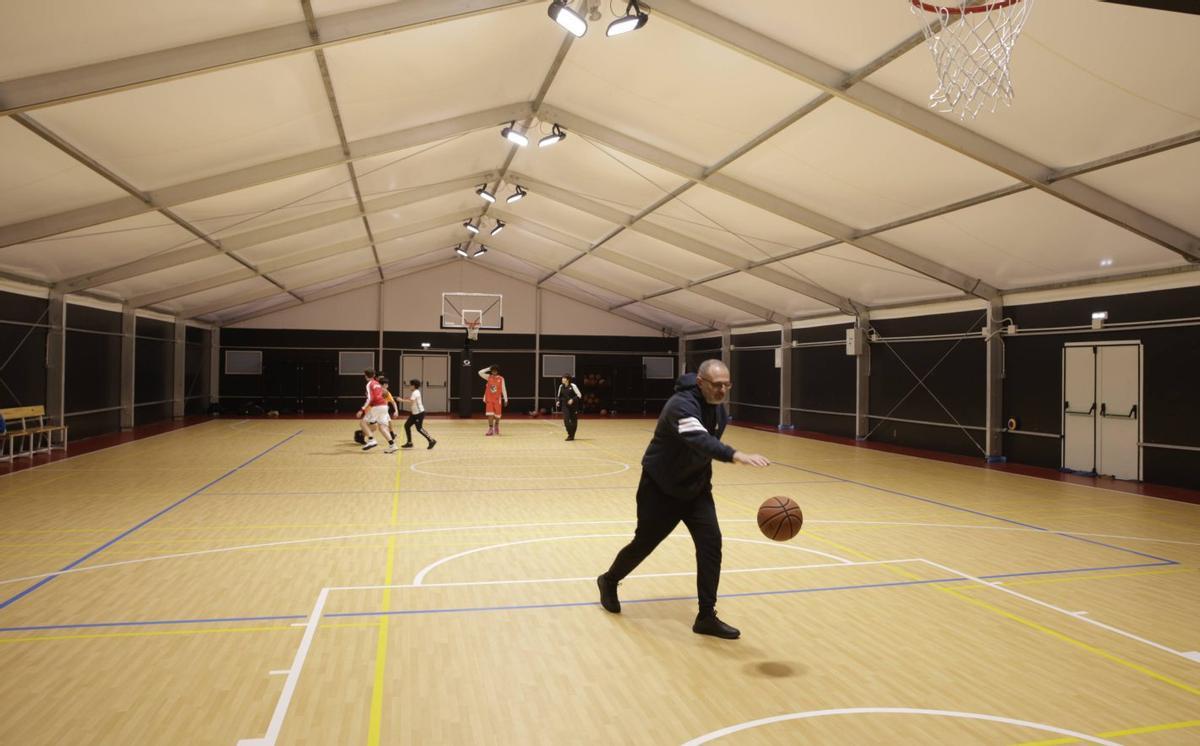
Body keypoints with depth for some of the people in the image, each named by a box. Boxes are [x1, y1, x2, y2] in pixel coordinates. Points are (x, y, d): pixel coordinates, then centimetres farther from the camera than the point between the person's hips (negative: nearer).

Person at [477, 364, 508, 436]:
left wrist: (506, 399, -1)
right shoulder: (488, 377, 1)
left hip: (497, 399, 0)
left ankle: (496, 426, 36)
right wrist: (488, 368, -6)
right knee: (490, 414, -9)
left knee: (497, 415, 9)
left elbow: (503, 389, 0)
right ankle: (490, 429, -7)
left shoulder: (501, 379, -2)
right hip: (489, 399, 0)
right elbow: (480, 373, -7)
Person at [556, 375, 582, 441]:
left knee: (573, 421, 5)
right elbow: (559, 396, 18)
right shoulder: (561, 386, 3)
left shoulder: (573, 386, -12)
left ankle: (572, 435, 18)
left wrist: (572, 400, -22)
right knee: (566, 420, -12)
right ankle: (570, 434, -2)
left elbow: (579, 395, -10)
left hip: (573, 406, -3)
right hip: (565, 406, 3)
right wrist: (558, 401, 0)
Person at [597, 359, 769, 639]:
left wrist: (703, 479, 17)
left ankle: (707, 617, 1)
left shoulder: (718, 410, -2)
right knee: (644, 543, 9)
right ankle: (609, 581, 39)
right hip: (660, 488, -6)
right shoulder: (682, 405, -30)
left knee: (711, 544, -9)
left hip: (695, 487, 6)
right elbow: (698, 440, -48)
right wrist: (736, 455, -61)